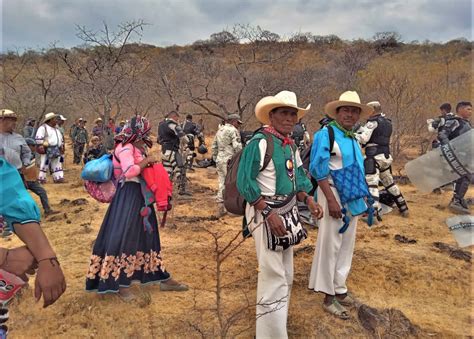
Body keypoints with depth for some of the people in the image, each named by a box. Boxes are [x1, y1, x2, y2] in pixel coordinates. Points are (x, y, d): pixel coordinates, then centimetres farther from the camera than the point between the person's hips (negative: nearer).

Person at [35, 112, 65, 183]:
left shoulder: (56, 129, 20)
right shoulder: (43, 127, -6)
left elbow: (60, 138, 28)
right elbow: (38, 138, -14)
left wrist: (61, 146, 20)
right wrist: (40, 146, -20)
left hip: (56, 150, 8)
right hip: (47, 149, -8)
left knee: (57, 164, 8)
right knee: (44, 164, -5)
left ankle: (58, 178, 12)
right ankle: (41, 178, 1)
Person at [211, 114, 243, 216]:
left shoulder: (219, 130, 17)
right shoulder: (233, 130, -8)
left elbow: (214, 146, 20)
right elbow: (237, 146, -16)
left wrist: (215, 159, 24)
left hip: (219, 160, 8)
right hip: (229, 160, -8)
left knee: (222, 183, 12)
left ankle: (220, 209, 15)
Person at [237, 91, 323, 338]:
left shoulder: (291, 145, 8)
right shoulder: (259, 142, -18)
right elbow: (245, 182, -21)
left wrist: (308, 200, -1)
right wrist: (269, 213, -24)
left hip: (288, 212, 9)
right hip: (264, 213, -9)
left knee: (286, 276, 19)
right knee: (274, 276, -5)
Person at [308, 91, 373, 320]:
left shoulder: (353, 139, 14)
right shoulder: (326, 134, -10)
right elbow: (318, 170, -17)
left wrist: (362, 197, 16)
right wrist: (331, 199, -22)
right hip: (333, 194, -8)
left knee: (347, 245, 14)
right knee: (330, 245, -1)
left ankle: (339, 289, 28)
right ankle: (329, 297, 10)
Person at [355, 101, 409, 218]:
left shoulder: (373, 122, -9)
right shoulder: (387, 122, 16)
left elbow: (362, 138, -18)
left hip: (374, 157, -9)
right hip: (386, 156, 9)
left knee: (371, 184, -12)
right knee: (389, 182, 22)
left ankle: (374, 213, -20)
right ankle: (403, 208, 30)